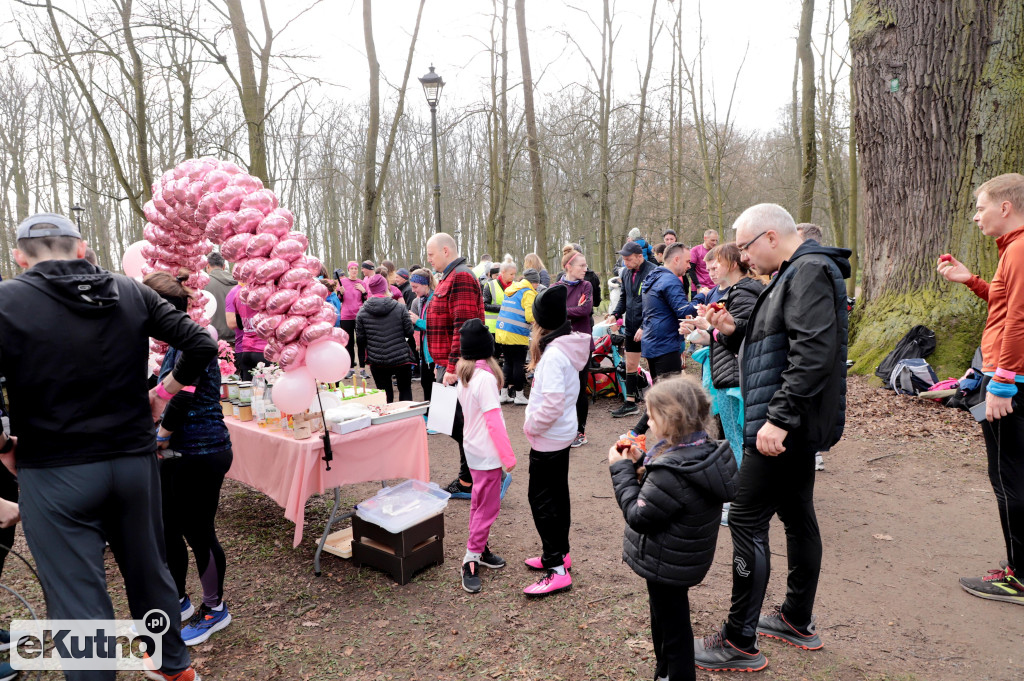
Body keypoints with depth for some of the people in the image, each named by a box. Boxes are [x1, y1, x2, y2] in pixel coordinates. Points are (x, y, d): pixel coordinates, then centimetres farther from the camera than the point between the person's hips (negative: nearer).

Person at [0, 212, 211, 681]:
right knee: (149, 570, 21)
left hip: (55, 474, -4)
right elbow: (202, 343, -5)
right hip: (135, 460, 4)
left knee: (77, 598, 8)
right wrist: (164, 393, 6)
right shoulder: (132, 294, 0)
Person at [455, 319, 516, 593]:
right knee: (487, 507, 1)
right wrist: (508, 456, -18)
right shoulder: (485, 377, -22)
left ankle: (480, 548, 32)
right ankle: (471, 560, 9)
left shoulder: (464, 373, 4)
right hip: (487, 453, -9)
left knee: (480, 503, 19)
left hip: (473, 446, 9)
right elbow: (494, 420, -23)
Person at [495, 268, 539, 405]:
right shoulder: (528, 293, -9)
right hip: (517, 336, -8)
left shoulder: (511, 290, 17)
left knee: (508, 363, 15)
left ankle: (503, 395, 19)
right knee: (519, 364, 3)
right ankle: (519, 396, 9)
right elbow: (530, 317, -16)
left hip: (501, 331, 8)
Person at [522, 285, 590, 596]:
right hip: (563, 432, 10)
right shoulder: (568, 346, 4)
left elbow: (552, 405, -29)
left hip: (548, 437, -10)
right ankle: (560, 552, 34)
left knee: (541, 498, -1)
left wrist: (531, 425, -14)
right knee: (557, 493, 19)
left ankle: (557, 569, 5)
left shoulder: (553, 354, -25)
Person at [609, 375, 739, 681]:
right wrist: (640, 462, -4)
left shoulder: (672, 471, -36)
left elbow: (637, 515, -25)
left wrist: (621, 469, -18)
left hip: (665, 565, -10)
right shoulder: (704, 450, -6)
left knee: (673, 627, 12)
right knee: (663, 618, 28)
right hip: (682, 560, 10)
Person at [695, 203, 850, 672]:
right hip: (794, 425, 11)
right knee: (797, 516, 18)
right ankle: (798, 621, 33)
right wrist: (734, 331, 5)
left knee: (747, 523, -6)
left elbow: (814, 352, -26)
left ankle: (739, 643, 5)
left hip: (782, 427, -11)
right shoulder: (796, 273, 18)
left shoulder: (810, 272, -15)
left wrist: (778, 418, -28)